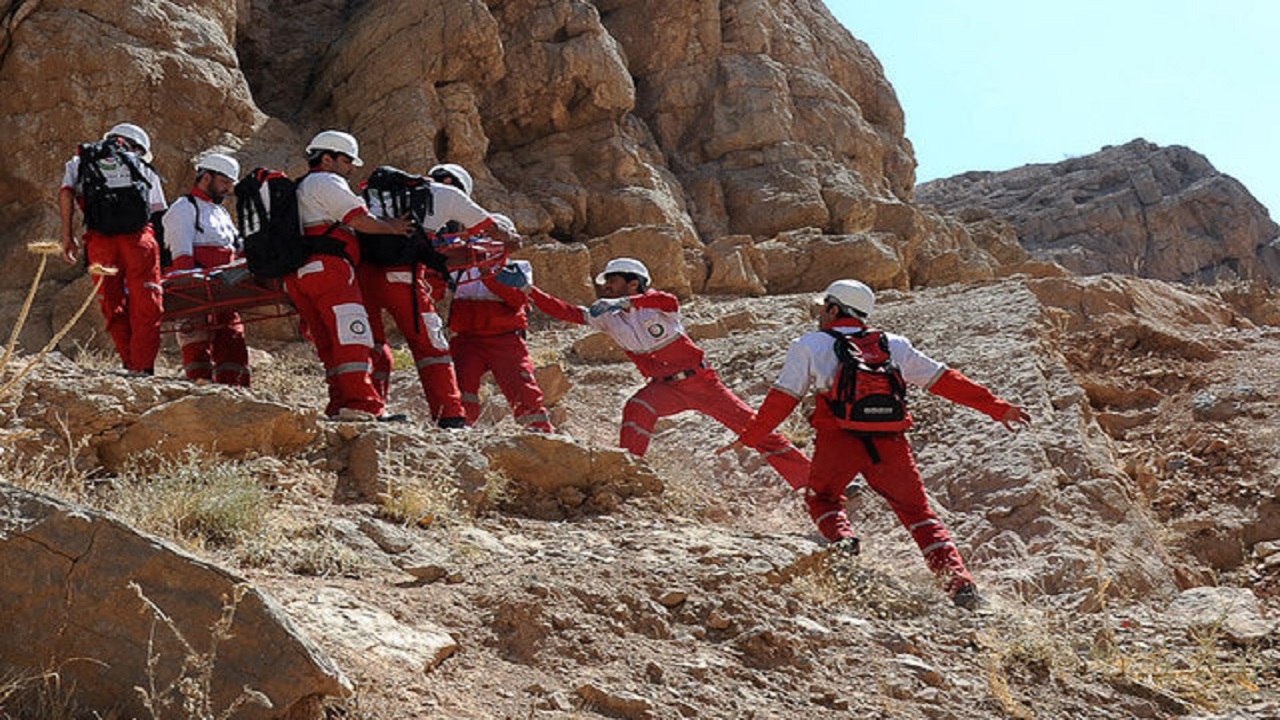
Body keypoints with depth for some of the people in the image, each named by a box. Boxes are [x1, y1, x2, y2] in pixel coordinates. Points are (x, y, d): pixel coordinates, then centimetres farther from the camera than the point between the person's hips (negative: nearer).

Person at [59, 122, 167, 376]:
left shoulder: (79, 163, 23)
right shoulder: (144, 169, 22)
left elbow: (65, 193, 4)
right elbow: (159, 213, 16)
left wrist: (67, 236, 5)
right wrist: (163, 253, 19)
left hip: (100, 240, 1)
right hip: (139, 239, -1)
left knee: (113, 307, 11)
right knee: (147, 307, 2)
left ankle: (131, 364, 8)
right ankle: (143, 368, -6)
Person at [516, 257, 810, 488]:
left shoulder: (654, 303, -13)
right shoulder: (605, 316, -1)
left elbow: (670, 302, -37)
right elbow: (565, 312, -8)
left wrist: (625, 302, -48)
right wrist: (531, 291, -20)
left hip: (701, 381, -3)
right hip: (666, 388, 3)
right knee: (637, 409, -31)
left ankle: (806, 477, 7)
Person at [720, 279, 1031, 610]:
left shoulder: (808, 346, 10)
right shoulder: (894, 345, 18)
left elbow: (782, 399, 7)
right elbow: (945, 380, 18)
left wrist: (748, 438, 17)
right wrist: (998, 408, 24)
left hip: (838, 440, -2)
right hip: (890, 444, 2)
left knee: (822, 498, 24)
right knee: (918, 512, 14)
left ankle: (842, 538, -6)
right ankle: (959, 581, -2)